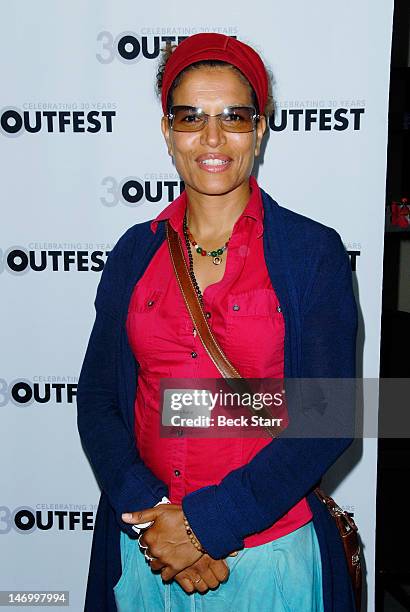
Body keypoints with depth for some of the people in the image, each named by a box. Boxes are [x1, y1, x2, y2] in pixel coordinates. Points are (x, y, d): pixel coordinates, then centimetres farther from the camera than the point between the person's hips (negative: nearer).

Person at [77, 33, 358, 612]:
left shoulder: (313, 250, -8)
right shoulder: (134, 252, 1)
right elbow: (97, 400, 0)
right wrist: (148, 515, -13)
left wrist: (208, 520, -16)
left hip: (272, 550, -2)